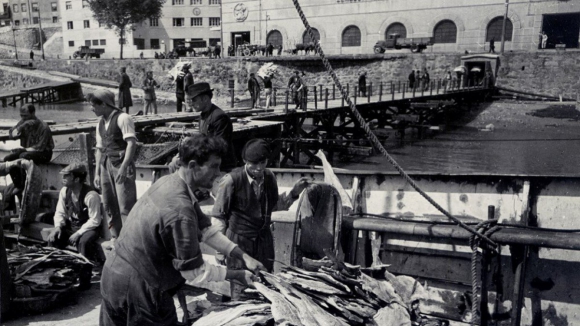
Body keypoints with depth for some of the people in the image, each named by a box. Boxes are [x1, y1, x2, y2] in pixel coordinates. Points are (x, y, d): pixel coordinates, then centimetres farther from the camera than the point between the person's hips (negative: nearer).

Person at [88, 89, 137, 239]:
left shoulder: (122, 118, -9)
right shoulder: (101, 123, 16)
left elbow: (132, 143, -17)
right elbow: (99, 148, 19)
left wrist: (124, 167, -24)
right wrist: (97, 173, 15)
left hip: (121, 164, -8)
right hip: (106, 165, 8)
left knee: (125, 205, -7)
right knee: (109, 205, 13)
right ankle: (115, 238, 26)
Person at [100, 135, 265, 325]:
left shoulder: (168, 182, -1)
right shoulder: (180, 211, -30)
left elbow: (205, 229, 5)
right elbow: (195, 273, -21)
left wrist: (243, 256, 1)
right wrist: (237, 275, -8)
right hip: (138, 289, -9)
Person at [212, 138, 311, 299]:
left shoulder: (269, 177, -2)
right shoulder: (232, 180, -18)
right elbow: (218, 217, -11)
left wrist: (293, 193, 0)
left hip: (263, 238, 5)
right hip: (240, 239, -5)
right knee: (240, 288, 4)